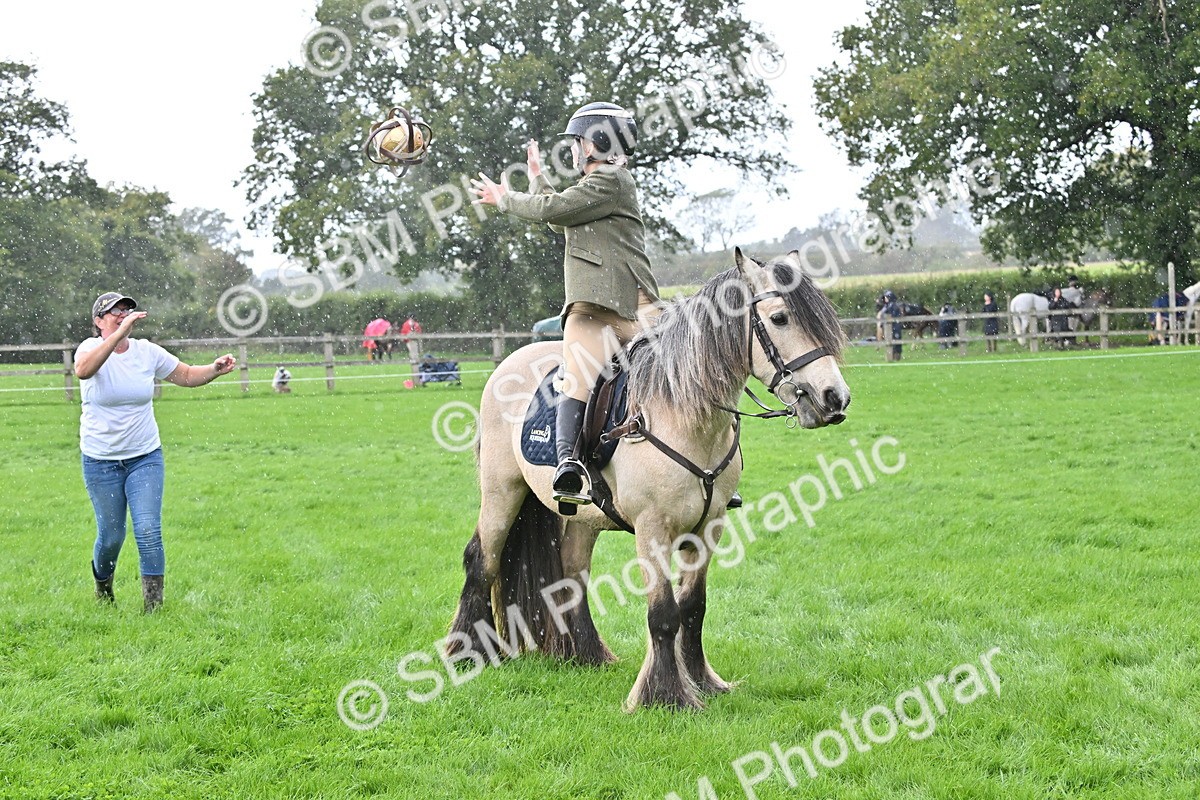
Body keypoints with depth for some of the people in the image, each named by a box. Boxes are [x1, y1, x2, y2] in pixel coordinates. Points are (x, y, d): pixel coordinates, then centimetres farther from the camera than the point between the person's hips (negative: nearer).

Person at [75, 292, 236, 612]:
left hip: (145, 456, 2)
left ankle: (153, 605, -3)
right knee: (111, 535, 6)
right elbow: (83, 370, -36)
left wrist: (215, 369, -12)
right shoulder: (91, 348, -11)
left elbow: (187, 375, 9)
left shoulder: (147, 351, 0)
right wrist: (119, 334, -45)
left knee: (149, 531, -9)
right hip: (100, 461, -2)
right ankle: (102, 586, 37)